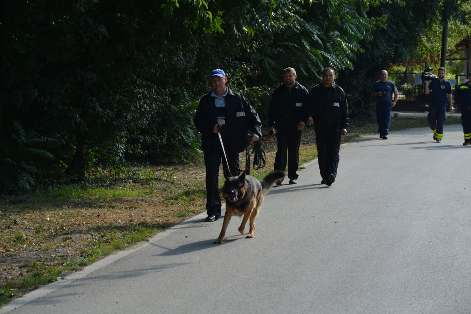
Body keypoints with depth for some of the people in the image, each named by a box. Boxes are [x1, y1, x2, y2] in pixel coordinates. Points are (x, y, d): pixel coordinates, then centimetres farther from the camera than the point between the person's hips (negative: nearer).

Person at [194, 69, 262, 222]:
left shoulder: (237, 99, 2)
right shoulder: (205, 101, 6)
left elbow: (253, 115, 5)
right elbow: (198, 121, 5)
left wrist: (255, 132, -9)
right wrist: (210, 127, -13)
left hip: (232, 144, 0)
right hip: (211, 144, 0)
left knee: (233, 175, 10)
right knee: (211, 176, -4)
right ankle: (213, 211, 1)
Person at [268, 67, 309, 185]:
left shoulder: (302, 91, 5)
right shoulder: (278, 92, 7)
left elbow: (307, 108, 5)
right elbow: (271, 110, 9)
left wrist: (303, 121, -9)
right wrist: (271, 124, -1)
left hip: (296, 127, 0)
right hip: (281, 127, 0)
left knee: (294, 153, 7)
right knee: (281, 151, -8)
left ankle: (293, 176, 14)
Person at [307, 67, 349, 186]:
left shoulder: (339, 91, 5)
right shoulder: (315, 91, 6)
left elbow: (345, 110, 6)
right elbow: (310, 107, 9)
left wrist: (344, 126, -2)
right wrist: (310, 117, -11)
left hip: (335, 127, -1)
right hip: (320, 127, 1)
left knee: (334, 152, -8)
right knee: (322, 153, 4)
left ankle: (332, 174, -17)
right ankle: (325, 175, 12)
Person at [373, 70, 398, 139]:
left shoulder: (390, 84, 7)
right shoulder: (376, 84, 11)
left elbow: (396, 93, 13)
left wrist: (394, 101, 3)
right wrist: (377, 94, -7)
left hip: (388, 104, -2)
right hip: (379, 104, 2)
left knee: (387, 118, -10)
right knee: (379, 119, 2)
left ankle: (385, 133, -12)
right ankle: (381, 132, 17)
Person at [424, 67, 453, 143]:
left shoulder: (447, 83, 5)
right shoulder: (433, 81, 6)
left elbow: (449, 95, 9)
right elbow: (427, 92, 2)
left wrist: (450, 104, 3)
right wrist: (427, 84, -12)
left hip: (442, 105, -1)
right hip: (433, 104, 1)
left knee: (440, 122, -5)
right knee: (431, 120, 2)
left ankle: (439, 137, 1)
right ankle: (435, 132, 29)